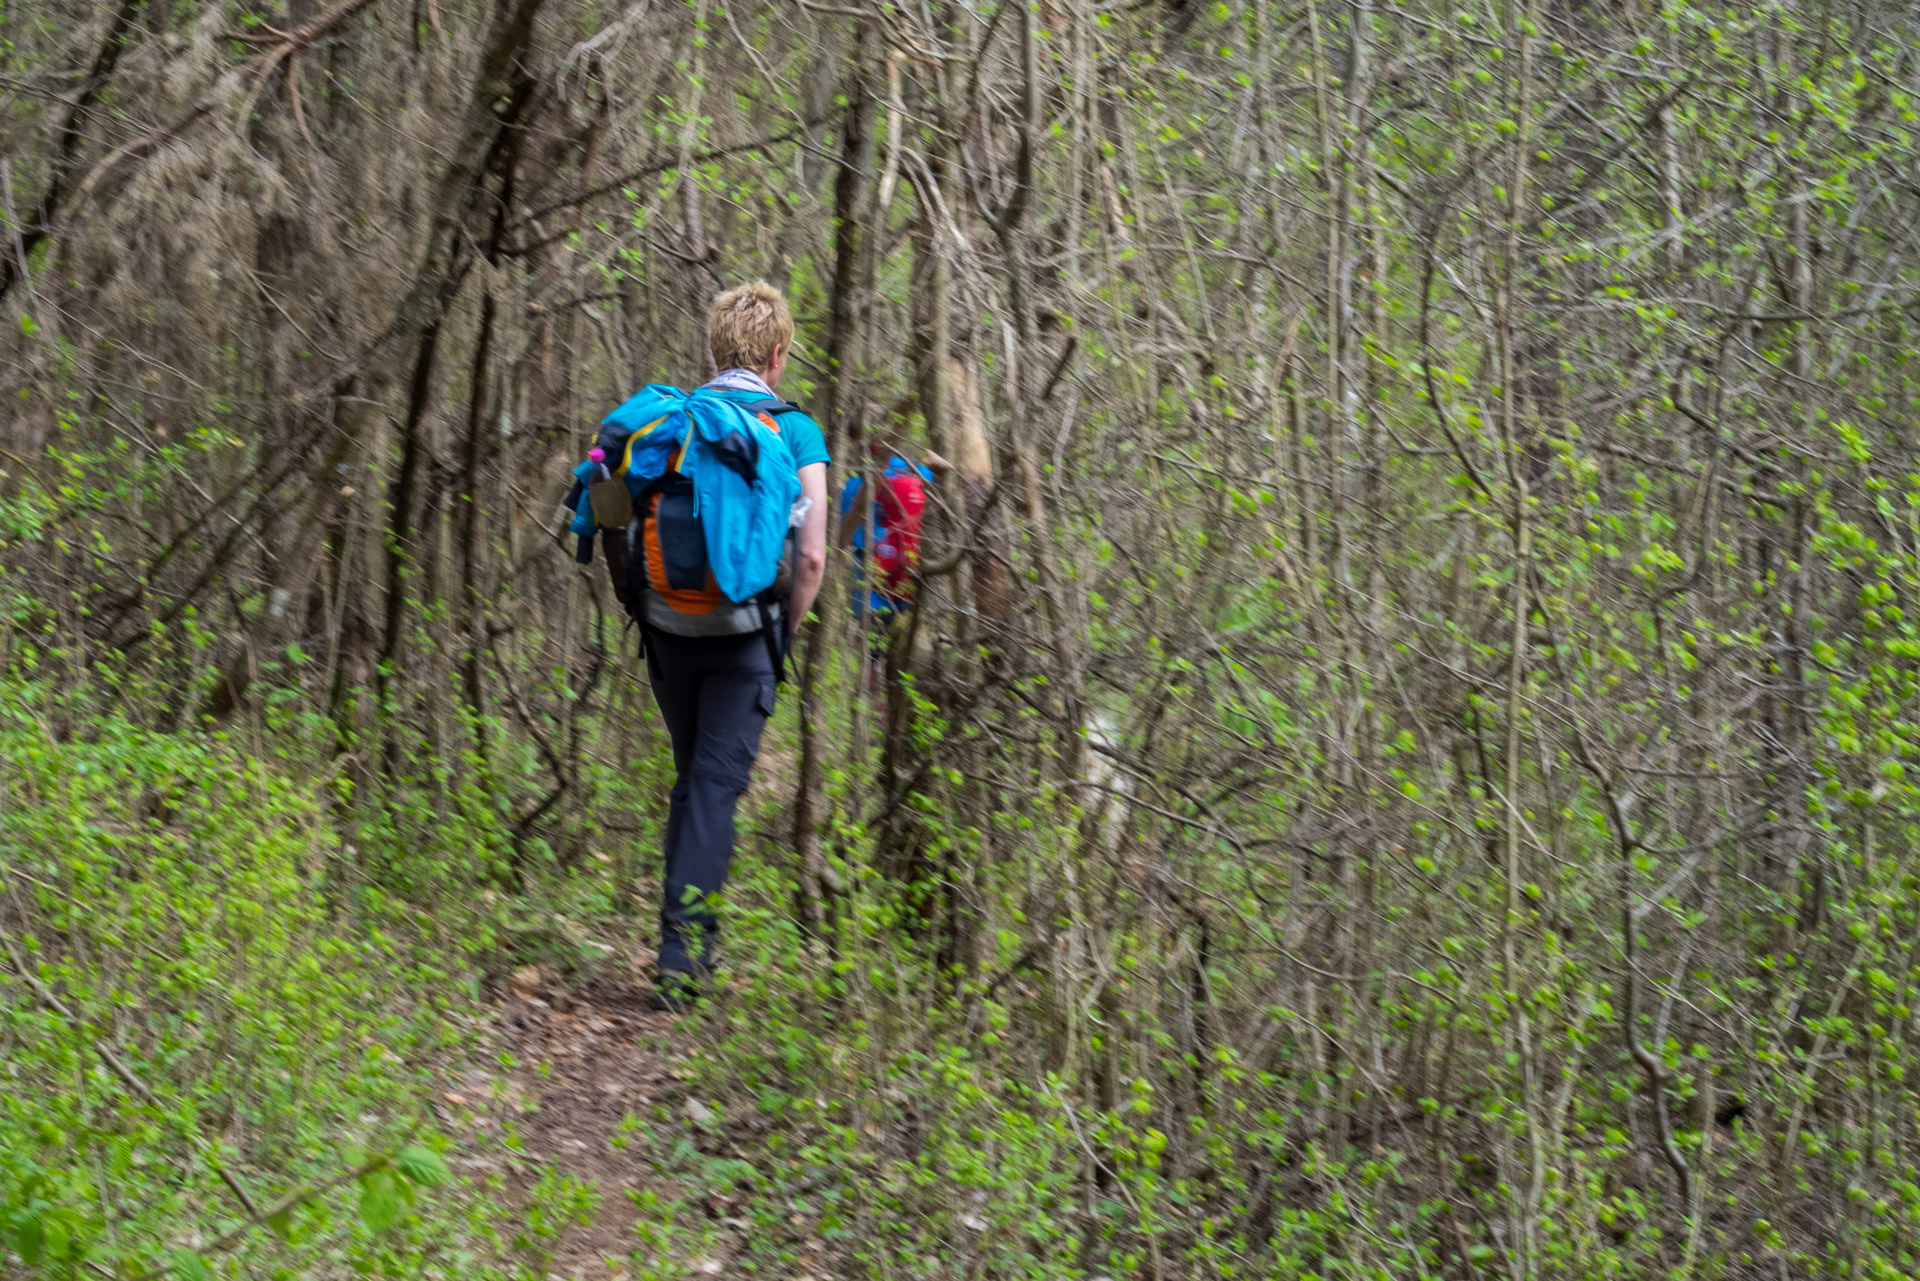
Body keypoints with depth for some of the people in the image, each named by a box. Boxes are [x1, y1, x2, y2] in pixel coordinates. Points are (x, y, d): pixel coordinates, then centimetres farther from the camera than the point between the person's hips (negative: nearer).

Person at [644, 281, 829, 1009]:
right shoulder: (794, 431, -2)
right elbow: (812, 553, -9)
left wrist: (647, 606, 15)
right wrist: (789, 629, 4)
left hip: (669, 629, 4)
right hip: (742, 633, -4)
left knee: (691, 780, 19)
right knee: (717, 786, -3)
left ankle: (690, 941, 23)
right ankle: (680, 951, -12)